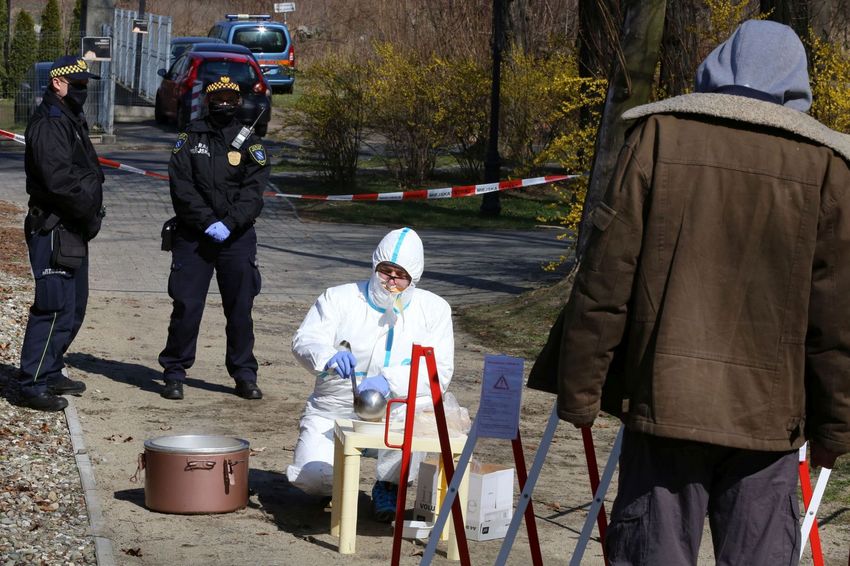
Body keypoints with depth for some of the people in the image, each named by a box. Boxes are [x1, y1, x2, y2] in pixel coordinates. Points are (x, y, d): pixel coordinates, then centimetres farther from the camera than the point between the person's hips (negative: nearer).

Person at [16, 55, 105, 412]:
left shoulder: (72, 119, 18)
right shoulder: (49, 123, -15)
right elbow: (58, 180, -24)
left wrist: (91, 212, 8)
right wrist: (89, 209, -14)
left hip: (73, 231, 11)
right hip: (53, 230, -11)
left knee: (74, 305, 17)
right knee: (55, 305, -11)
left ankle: (50, 372, 27)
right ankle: (32, 385, -8)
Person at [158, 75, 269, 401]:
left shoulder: (249, 143, 7)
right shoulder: (190, 138, 6)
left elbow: (253, 191, -4)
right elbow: (181, 187, -4)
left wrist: (228, 224, -17)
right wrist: (208, 222, -14)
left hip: (237, 237, 1)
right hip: (193, 236, -1)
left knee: (240, 308, 5)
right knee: (186, 306, -2)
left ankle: (244, 374, 15)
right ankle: (174, 373, 8)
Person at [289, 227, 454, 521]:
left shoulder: (433, 309, 2)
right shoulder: (339, 298, 2)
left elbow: (439, 373, -9)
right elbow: (304, 340, -13)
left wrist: (389, 382, -26)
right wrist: (329, 357, -37)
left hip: (398, 409, 0)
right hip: (334, 409, 0)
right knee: (310, 476, -24)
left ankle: (388, 486, -5)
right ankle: (332, 483, 18)